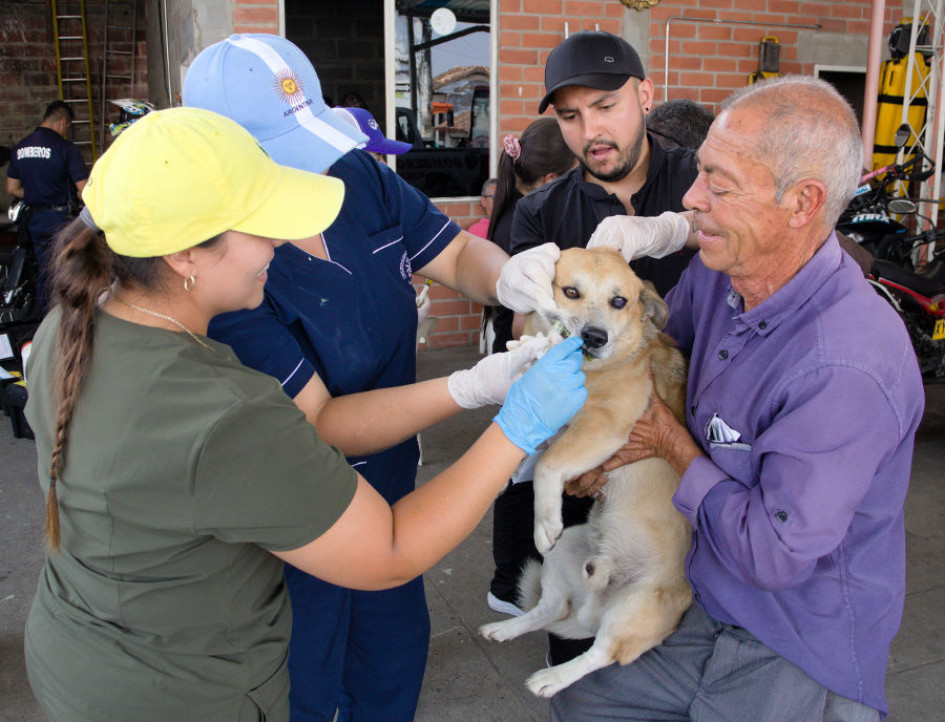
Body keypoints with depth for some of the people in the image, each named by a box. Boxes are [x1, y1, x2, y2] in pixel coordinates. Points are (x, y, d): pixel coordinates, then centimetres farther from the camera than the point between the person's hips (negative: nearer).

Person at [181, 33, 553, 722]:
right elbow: (319, 424, -30)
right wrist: (469, 389, -39)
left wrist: (508, 277, -24)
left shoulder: (359, 178, -11)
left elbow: (457, 252, 0)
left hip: (388, 482, 7)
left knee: (397, 650, 28)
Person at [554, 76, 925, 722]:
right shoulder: (716, 277, -8)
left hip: (801, 665, -6)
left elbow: (773, 555, -29)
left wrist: (677, 447, -16)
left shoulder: (848, 366, -33)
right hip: (708, 609, 7)